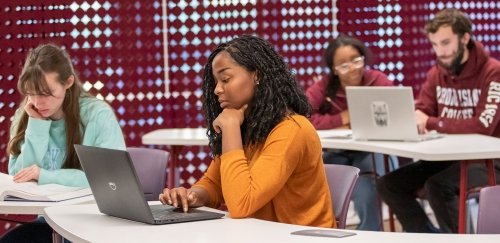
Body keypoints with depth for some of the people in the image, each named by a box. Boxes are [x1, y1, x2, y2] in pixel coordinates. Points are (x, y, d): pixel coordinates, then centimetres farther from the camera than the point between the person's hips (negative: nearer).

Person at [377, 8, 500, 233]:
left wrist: (430, 123, -21)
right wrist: (412, 118, -22)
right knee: (388, 184, -7)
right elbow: (420, 112, 5)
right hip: (447, 156, 7)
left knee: (437, 186, -33)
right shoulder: (436, 73, 8)